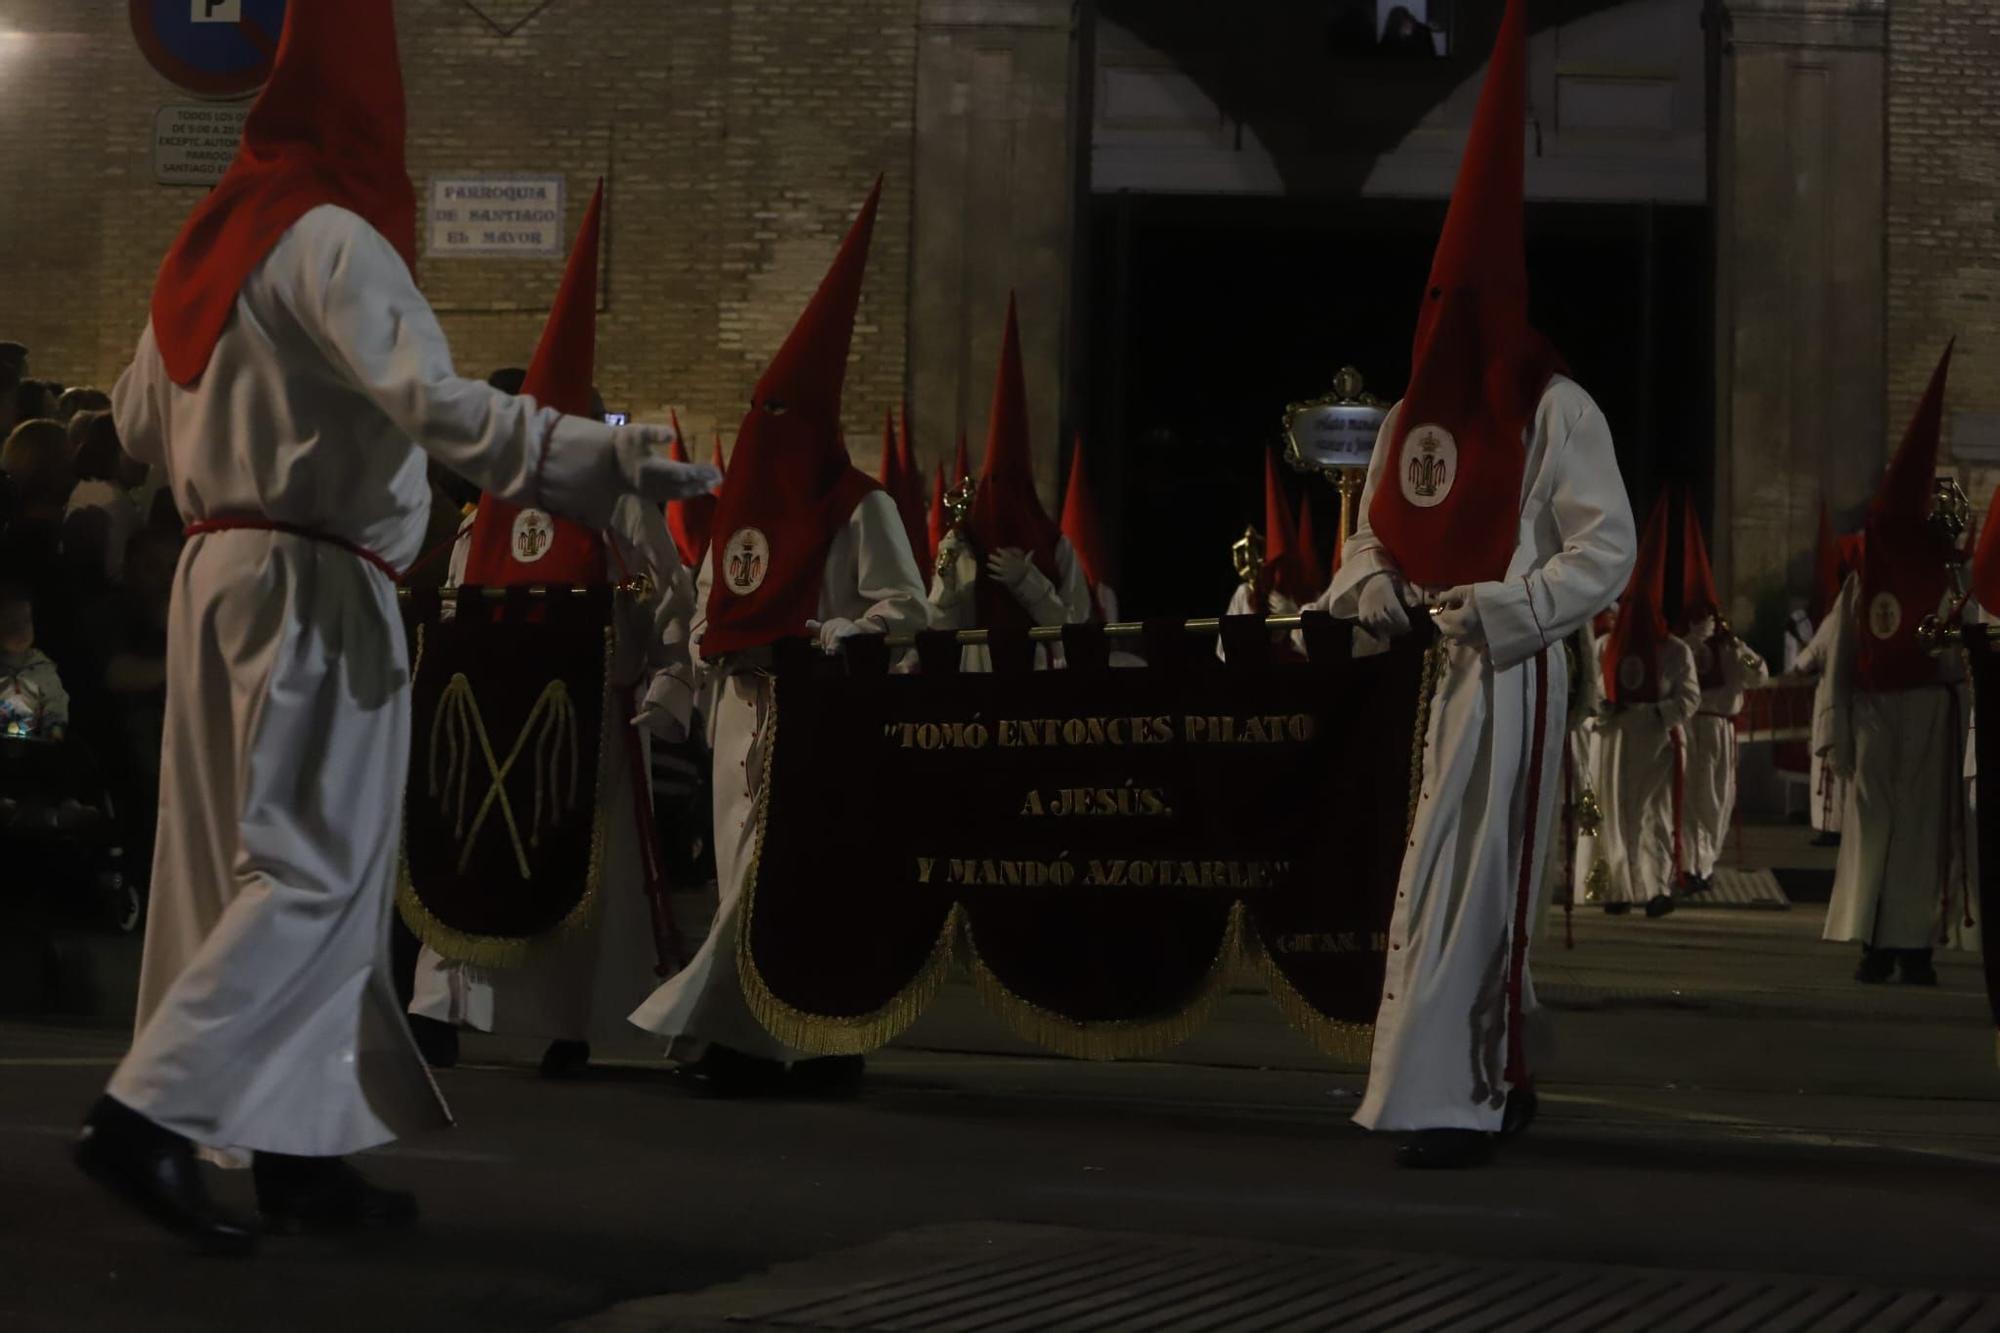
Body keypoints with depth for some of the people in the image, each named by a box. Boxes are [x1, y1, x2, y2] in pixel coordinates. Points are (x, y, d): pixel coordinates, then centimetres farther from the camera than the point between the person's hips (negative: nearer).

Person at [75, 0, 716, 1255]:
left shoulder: (213, 241, 13)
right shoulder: (331, 241, -12)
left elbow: (140, 414, 23)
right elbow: (434, 402, -26)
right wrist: (605, 456, -34)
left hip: (222, 565, 9)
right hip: (313, 584, -9)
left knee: (257, 860, 10)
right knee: (312, 872, -5)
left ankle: (296, 1143, 13)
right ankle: (151, 1117, -12)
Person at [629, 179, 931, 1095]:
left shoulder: (859, 507, -4)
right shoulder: (740, 509, 16)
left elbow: (907, 608, -9)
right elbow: (710, 610, 23)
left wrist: (820, 637, -20)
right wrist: (716, 652, 4)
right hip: (744, 710, 7)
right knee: (747, 869, 5)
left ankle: (735, 1033, -8)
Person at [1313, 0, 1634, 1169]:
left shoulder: (1555, 408, -8)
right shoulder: (1416, 414, 13)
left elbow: (1608, 548, -11)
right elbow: (1373, 536, 20)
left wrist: (1503, 608, -22)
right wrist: (1372, 588, -3)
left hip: (1503, 677, -7)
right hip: (1413, 676, 7)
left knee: (1462, 884, -10)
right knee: (1469, 884, 13)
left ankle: (1453, 1102, -8)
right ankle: (1503, 1082, 24)